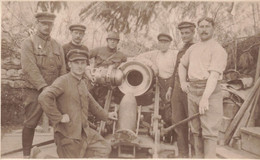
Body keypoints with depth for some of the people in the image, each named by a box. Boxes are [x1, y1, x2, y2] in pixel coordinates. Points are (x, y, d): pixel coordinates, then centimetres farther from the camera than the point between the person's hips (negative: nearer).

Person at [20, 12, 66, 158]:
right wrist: (43, 87, -22)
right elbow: (30, 68, -14)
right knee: (30, 124, 2)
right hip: (34, 91, -4)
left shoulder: (57, 46, 13)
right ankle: (26, 154, 16)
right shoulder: (28, 44, -2)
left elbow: (62, 69, 10)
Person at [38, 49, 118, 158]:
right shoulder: (63, 81, -16)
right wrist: (58, 117, -25)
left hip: (85, 131, 8)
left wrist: (106, 115, 29)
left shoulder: (82, 82, 12)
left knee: (104, 149, 12)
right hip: (68, 134, -8)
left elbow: (89, 102, 27)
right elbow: (44, 97, -30)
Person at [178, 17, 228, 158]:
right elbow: (182, 65, 31)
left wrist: (205, 98, -29)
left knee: (209, 131, -8)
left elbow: (214, 74, -18)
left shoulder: (218, 50, -6)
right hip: (192, 91, 7)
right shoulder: (193, 48, 15)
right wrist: (183, 82, 12)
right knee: (196, 130, 10)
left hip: (210, 92, -6)